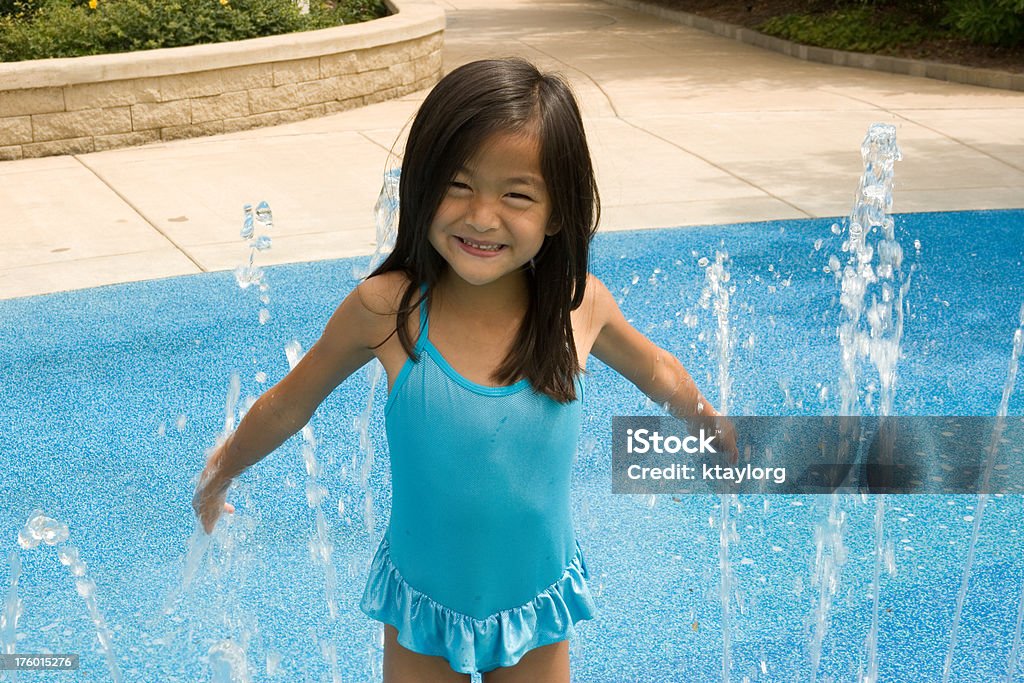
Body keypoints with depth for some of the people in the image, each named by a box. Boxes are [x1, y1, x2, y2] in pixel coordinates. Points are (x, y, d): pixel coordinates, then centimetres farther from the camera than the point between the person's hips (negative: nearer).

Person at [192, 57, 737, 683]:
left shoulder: (580, 304, -17)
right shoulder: (387, 309, -23)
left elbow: (656, 370, 6)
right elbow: (291, 402, -4)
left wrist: (708, 422, 22)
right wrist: (221, 472, 11)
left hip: (537, 606, 2)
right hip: (422, 606, -1)